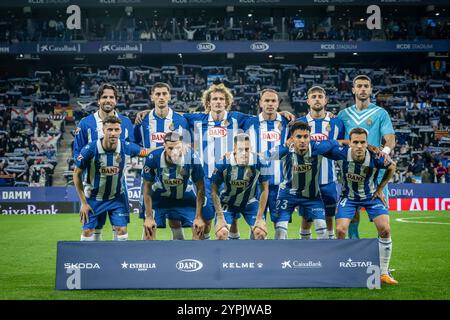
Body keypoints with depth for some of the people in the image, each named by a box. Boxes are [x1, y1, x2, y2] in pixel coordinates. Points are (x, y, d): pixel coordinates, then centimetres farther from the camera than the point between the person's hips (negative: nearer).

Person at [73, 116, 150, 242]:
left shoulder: (125, 147, -18)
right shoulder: (90, 149, -24)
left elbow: (143, 152, 3)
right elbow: (77, 174, -10)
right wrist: (83, 202, -10)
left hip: (117, 197, 2)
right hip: (93, 197, -1)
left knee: (121, 230, -4)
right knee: (88, 232, -1)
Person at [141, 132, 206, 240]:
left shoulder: (192, 158, -29)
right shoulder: (153, 158, -29)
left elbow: (200, 188, -16)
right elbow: (147, 187, -14)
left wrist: (199, 217, -15)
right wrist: (149, 217, -13)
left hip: (185, 196, 1)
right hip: (159, 196, -1)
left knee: (199, 227, -7)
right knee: (149, 227, -10)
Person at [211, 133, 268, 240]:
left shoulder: (259, 162, -24)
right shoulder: (223, 163, -27)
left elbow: (264, 189, -11)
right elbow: (214, 190, -15)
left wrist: (260, 217, -12)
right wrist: (220, 217, -19)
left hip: (250, 202, 1)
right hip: (227, 202, -1)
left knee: (261, 232, -12)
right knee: (221, 234, -17)